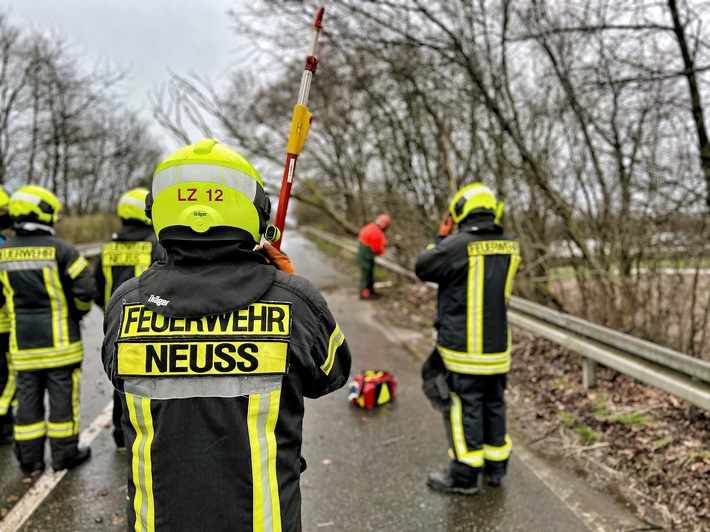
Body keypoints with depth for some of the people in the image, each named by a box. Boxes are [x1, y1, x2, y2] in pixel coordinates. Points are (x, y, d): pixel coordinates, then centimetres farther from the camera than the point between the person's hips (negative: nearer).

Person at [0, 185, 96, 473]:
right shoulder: (60, 249, -13)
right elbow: (85, 288, -15)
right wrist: (79, 311, 4)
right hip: (59, 338, -4)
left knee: (28, 396, 13)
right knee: (62, 395, 5)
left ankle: (29, 457, 21)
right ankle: (65, 454, 14)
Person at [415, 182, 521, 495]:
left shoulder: (457, 245, -18)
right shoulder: (508, 247, 2)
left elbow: (422, 268, -5)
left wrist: (441, 237, 7)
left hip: (463, 346, -6)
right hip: (497, 343, 6)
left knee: (465, 405, 2)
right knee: (493, 402, 17)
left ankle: (464, 475, 12)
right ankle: (496, 466, 31)